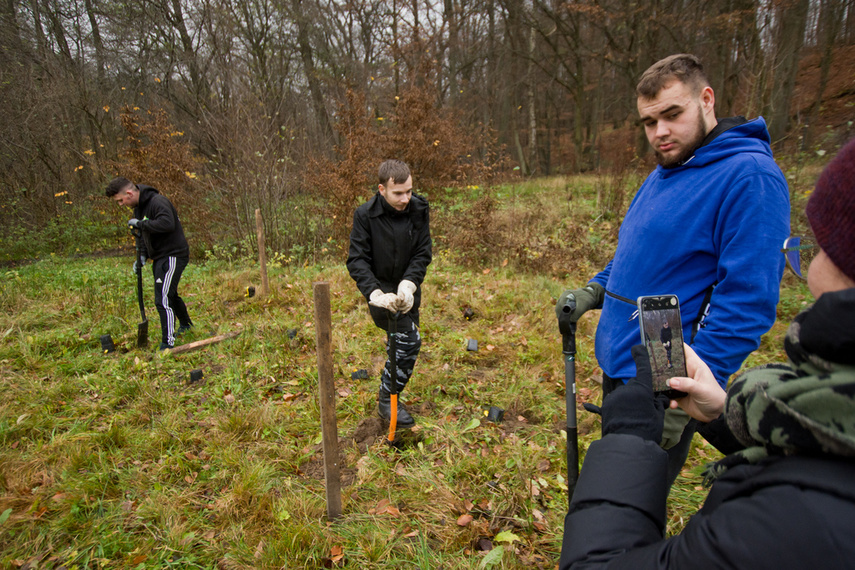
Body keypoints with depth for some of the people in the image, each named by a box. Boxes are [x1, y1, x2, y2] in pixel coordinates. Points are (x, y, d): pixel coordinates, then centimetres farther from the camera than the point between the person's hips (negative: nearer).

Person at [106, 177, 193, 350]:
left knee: (163, 300, -14)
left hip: (173, 256, -10)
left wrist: (140, 224, -24)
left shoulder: (158, 202, -18)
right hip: (159, 258, 10)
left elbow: (167, 224, -34)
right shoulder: (139, 207, 13)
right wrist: (142, 257, 5)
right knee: (170, 295, 24)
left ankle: (168, 344, -9)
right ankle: (185, 325, 45)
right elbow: (143, 235, 18)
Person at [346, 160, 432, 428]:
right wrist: (376, 294, -33)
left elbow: (422, 254, -9)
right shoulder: (365, 215, -18)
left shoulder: (419, 210, -10)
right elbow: (356, 260, -19)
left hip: (407, 288, 5)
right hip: (380, 287, -4)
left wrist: (408, 285, -25)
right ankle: (387, 401, -3)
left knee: (402, 341, 17)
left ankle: (388, 395, 41)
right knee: (410, 339, -20)